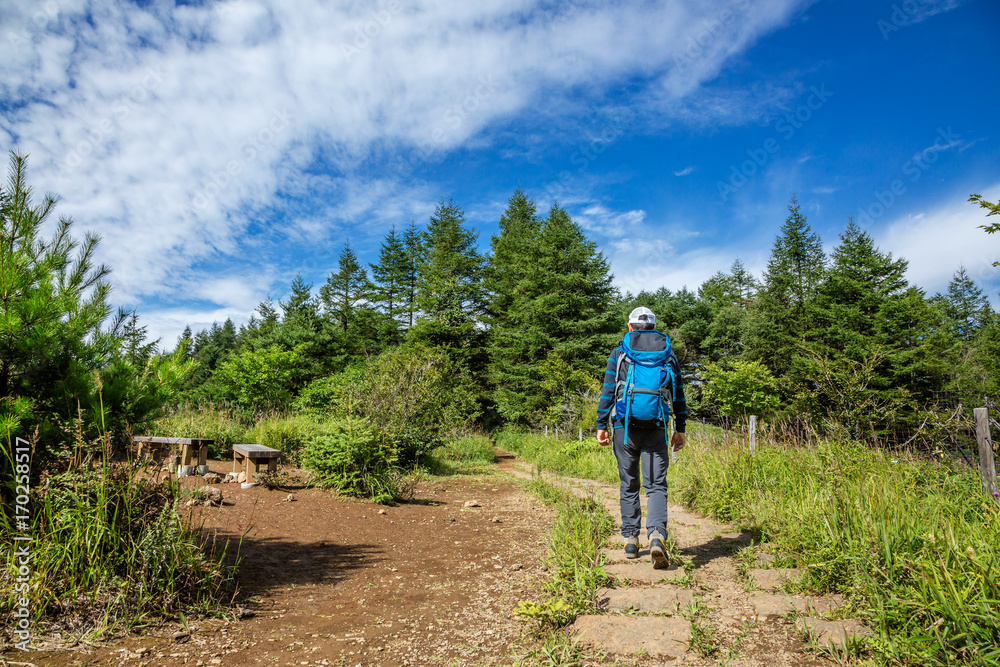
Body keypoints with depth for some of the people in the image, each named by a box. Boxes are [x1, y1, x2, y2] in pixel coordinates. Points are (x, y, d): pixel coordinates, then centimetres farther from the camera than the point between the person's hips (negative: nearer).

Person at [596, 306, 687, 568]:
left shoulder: (618, 353, 4)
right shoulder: (669, 354, 9)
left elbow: (607, 391, 0)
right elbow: (679, 395, 10)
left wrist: (601, 425, 5)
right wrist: (680, 429, 15)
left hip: (625, 427, 0)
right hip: (656, 429, 0)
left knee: (629, 485, 12)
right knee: (656, 485, 1)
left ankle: (631, 540, 16)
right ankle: (656, 536, -19)